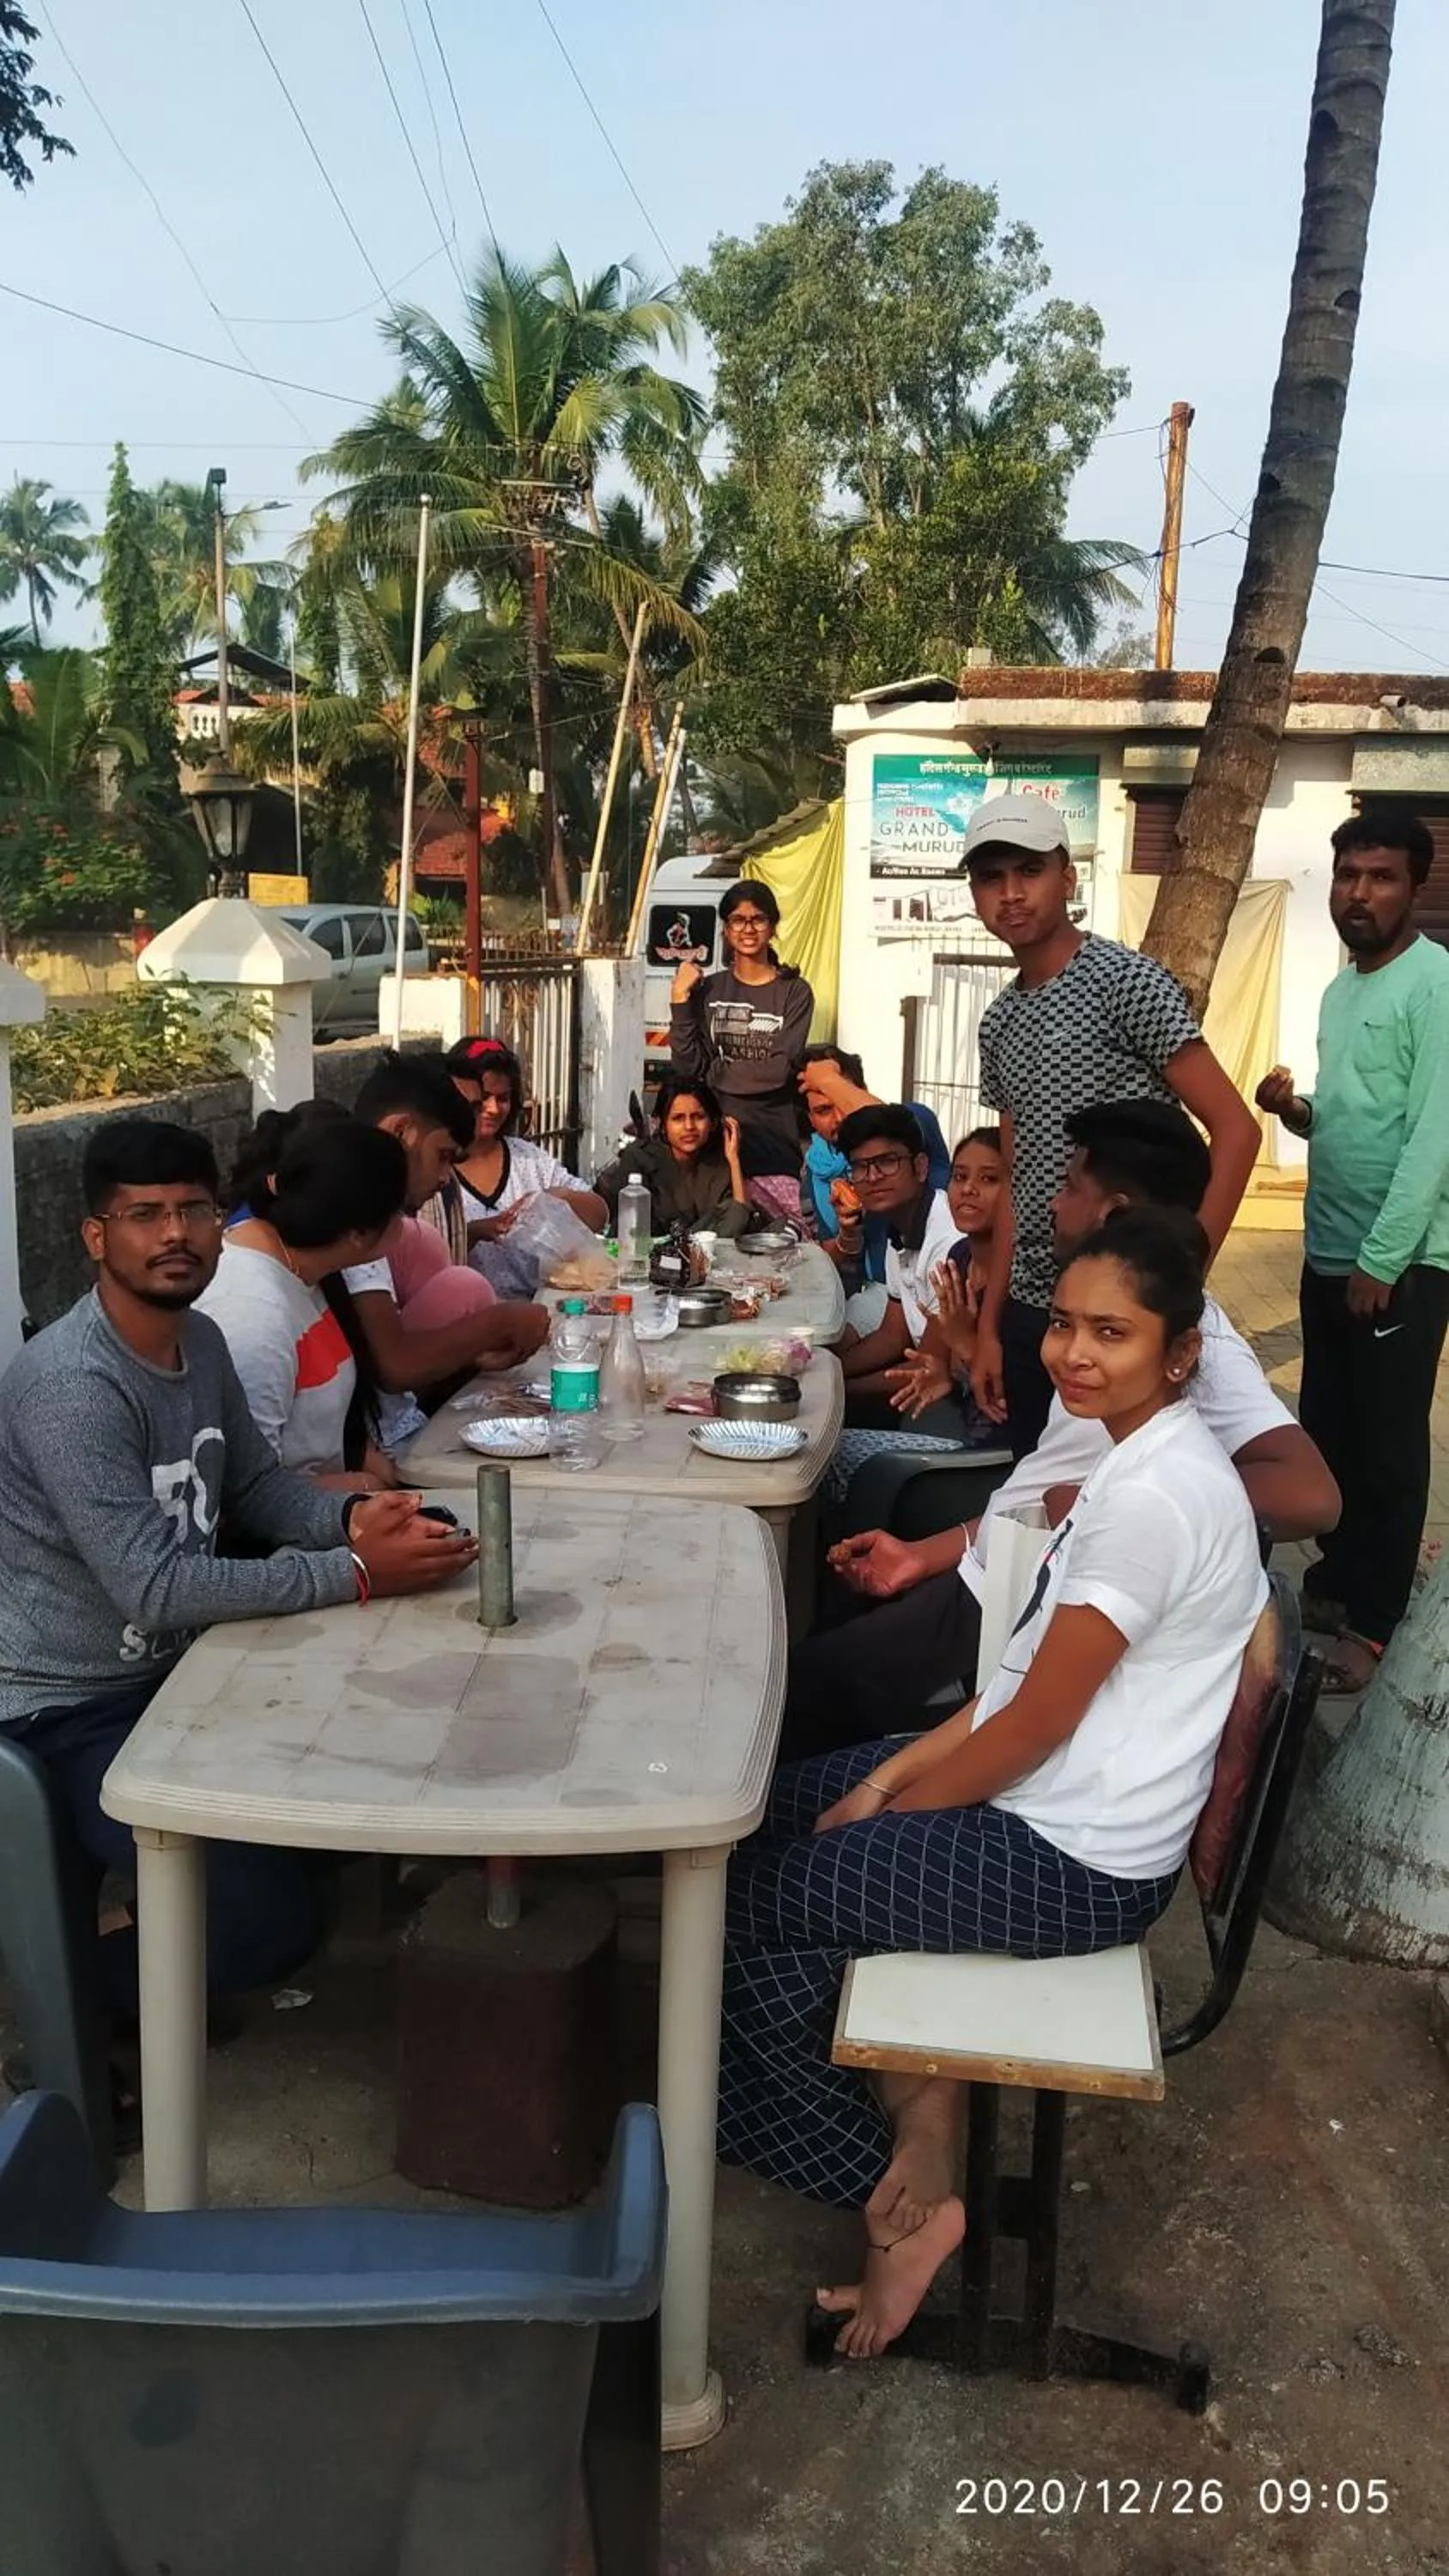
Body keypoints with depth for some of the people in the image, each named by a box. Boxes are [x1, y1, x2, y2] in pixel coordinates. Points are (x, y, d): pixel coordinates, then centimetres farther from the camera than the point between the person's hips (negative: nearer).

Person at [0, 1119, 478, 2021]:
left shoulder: (200, 1341, 2)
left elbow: (259, 1483, 11)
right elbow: (154, 1587, -29)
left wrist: (354, 1515, -11)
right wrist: (357, 1572, -28)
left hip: (174, 1667, 9)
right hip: (74, 1711, -9)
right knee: (273, 1917, -20)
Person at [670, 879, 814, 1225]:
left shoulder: (794, 991, 2)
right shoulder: (707, 989, 9)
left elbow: (780, 1070, -9)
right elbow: (687, 1066, 1)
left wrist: (715, 1073, -2)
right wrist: (680, 1000, -5)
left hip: (774, 1144, -2)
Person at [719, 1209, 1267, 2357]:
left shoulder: (1153, 1498, -26)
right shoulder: (1147, 1460, 5)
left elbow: (1033, 1726, -21)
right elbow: (1029, 1675, 9)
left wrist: (889, 1807, -6)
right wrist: (893, 1773, 4)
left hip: (1076, 1863, -10)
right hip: (1063, 1797, 10)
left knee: (743, 1900, -1)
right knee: (768, 1811, 15)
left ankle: (897, 2189, 15)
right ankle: (920, 2127, 13)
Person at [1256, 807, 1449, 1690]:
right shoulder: (1340, 990, 12)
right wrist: (1296, 1110, -1)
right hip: (1328, 1253, 8)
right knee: (1326, 1433, 16)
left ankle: (1377, 1624, 14)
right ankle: (1337, 1581, 32)